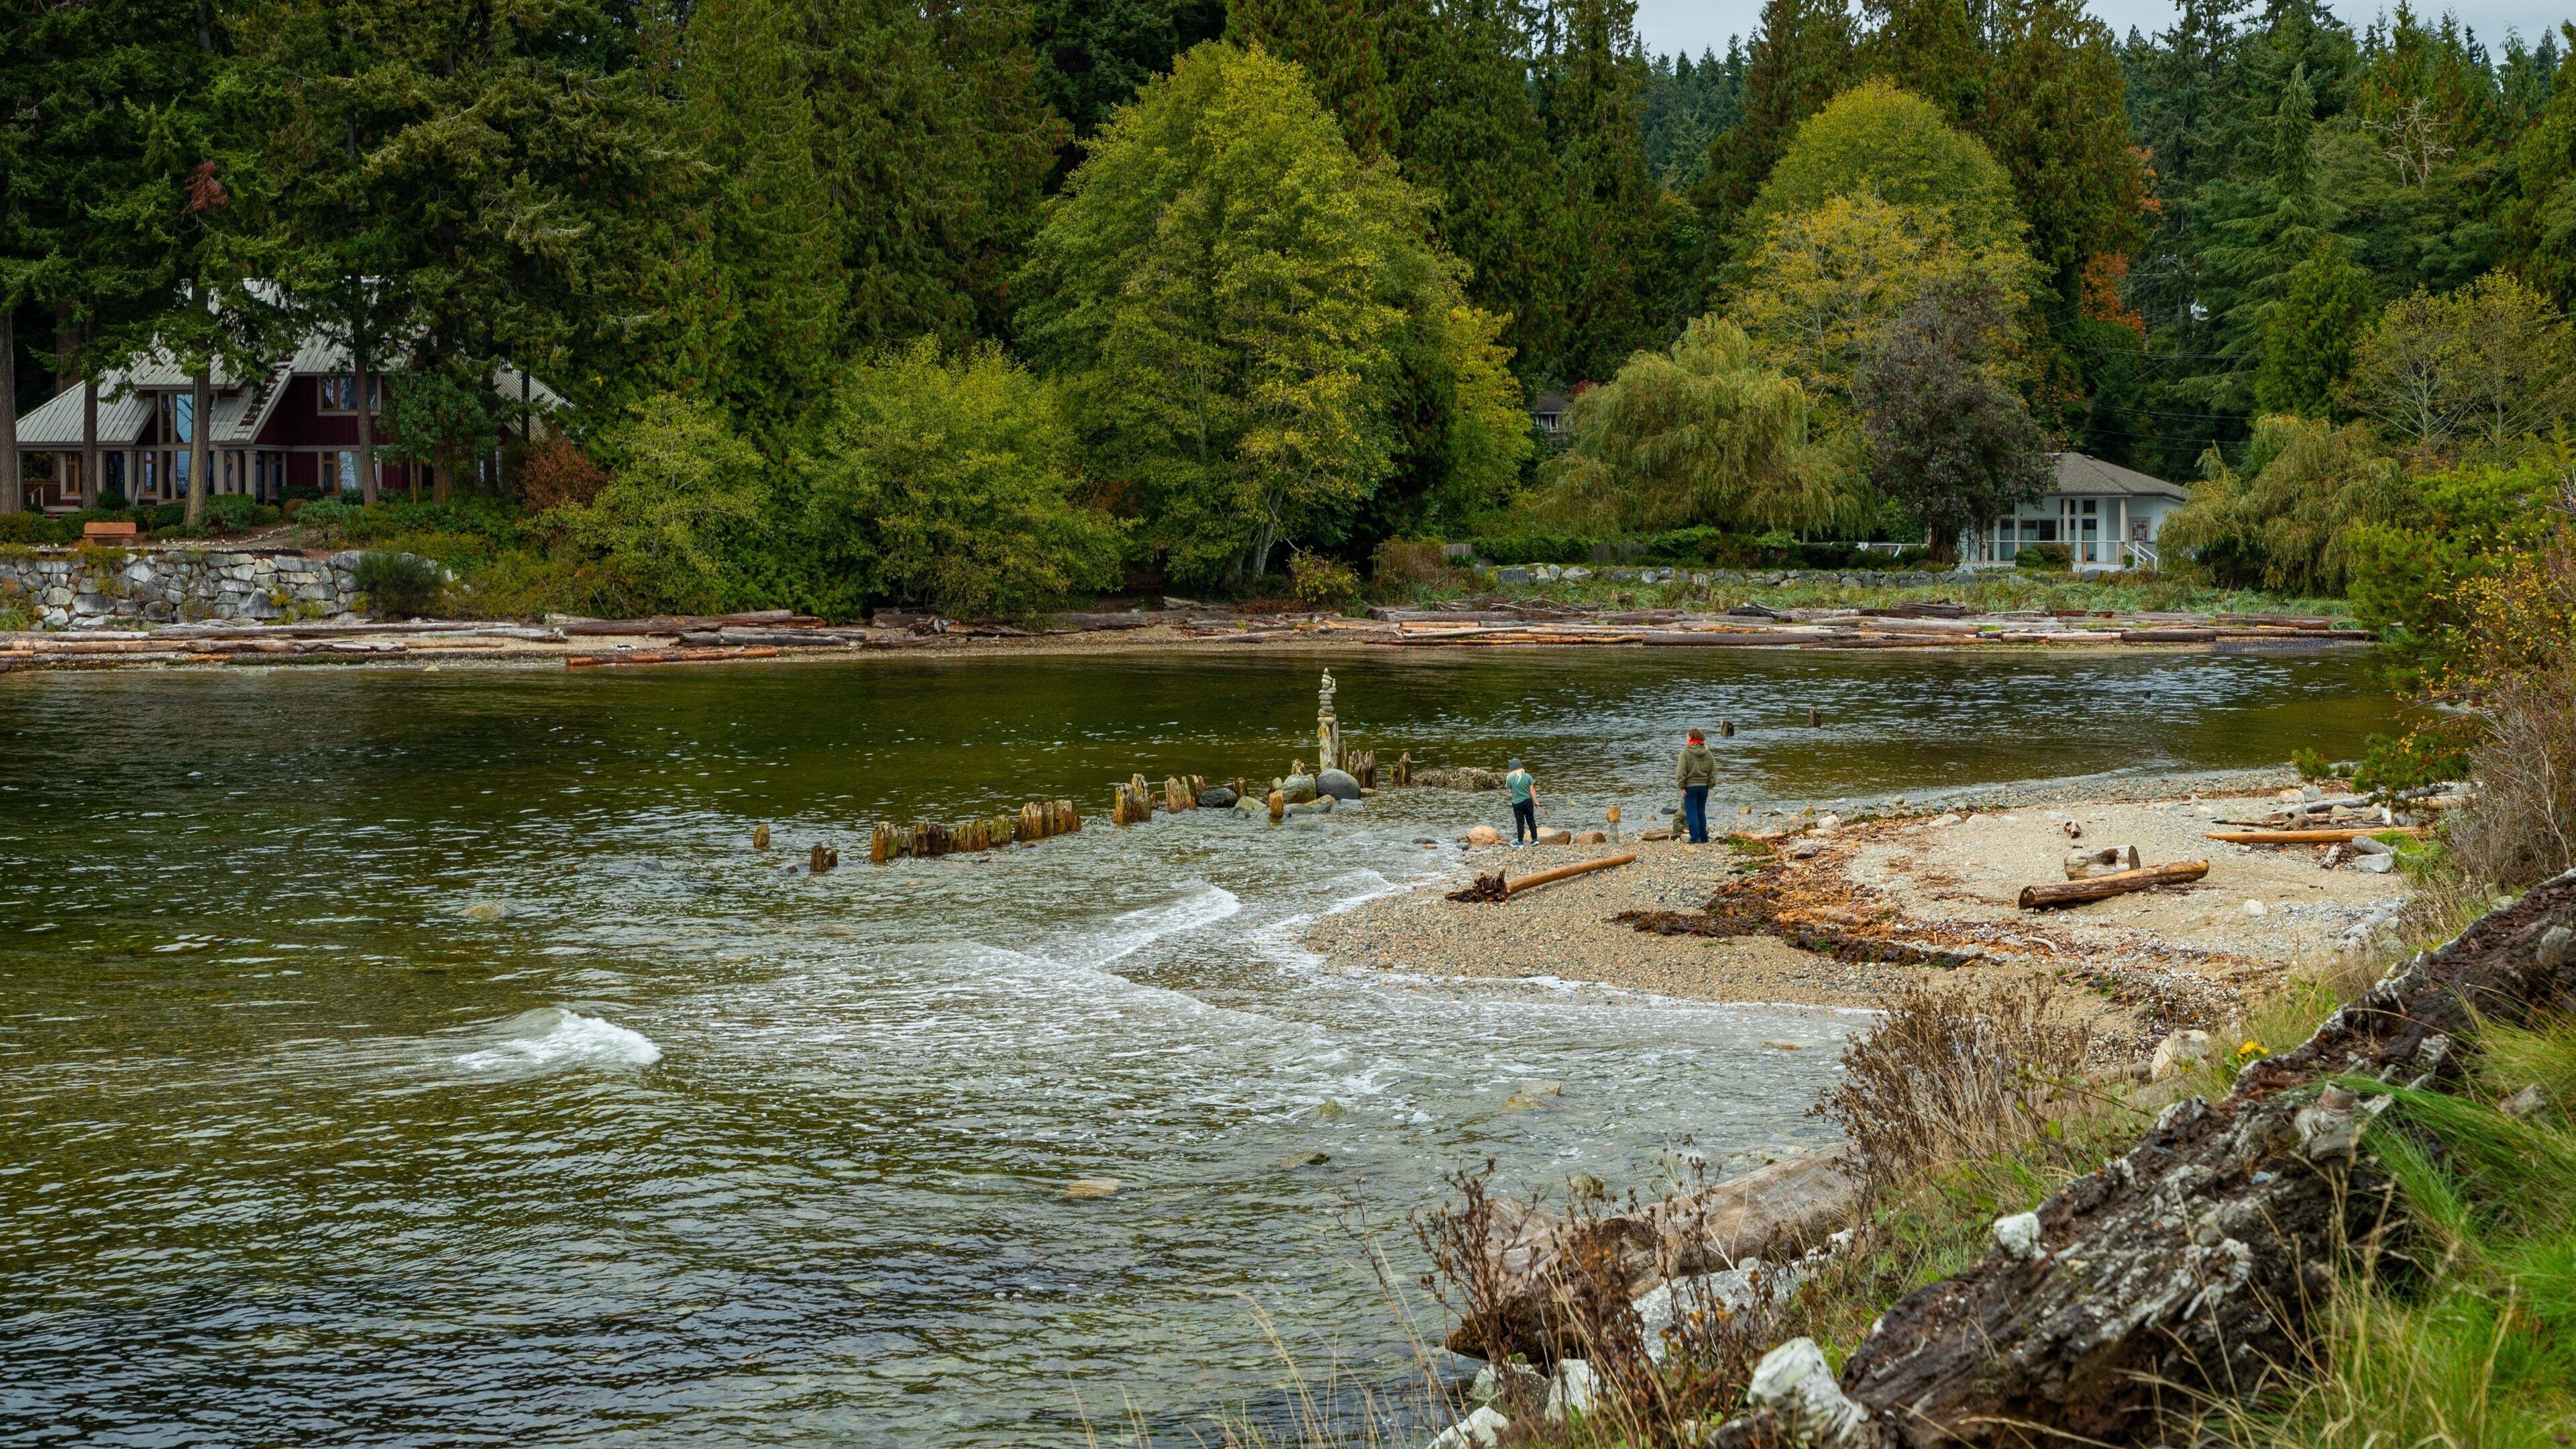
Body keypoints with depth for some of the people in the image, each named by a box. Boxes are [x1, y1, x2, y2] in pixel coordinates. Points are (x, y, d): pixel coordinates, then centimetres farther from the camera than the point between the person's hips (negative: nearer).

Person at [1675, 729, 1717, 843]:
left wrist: (1682, 787, -9)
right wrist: (1710, 784, 10)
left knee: (1691, 812, 0)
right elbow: (1714, 770, 7)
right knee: (1701, 812, 15)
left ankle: (1695, 838, -6)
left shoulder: (1685, 753, -12)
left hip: (1690, 787, -5)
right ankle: (1704, 838, 17)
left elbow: (1681, 772, -15)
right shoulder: (1708, 753, 5)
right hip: (1704, 786, 5)